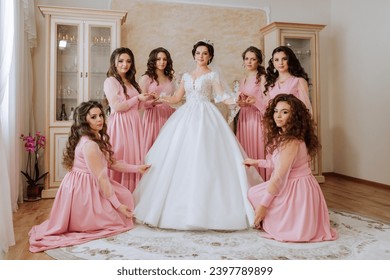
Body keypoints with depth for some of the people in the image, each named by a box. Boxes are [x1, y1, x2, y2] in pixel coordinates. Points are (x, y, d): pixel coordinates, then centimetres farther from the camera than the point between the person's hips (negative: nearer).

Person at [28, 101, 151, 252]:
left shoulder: (97, 138, 5)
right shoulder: (89, 145, -26)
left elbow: (110, 162, 10)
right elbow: (101, 178, -23)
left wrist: (136, 168, 7)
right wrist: (117, 205, -16)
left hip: (90, 186, 9)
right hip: (83, 190, -9)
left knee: (125, 195, 13)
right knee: (118, 219, 1)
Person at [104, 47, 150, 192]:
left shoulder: (131, 82, 18)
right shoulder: (110, 81, -5)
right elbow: (117, 106, -14)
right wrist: (138, 98, -7)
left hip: (134, 125, 7)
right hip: (120, 125, -7)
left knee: (134, 161, 6)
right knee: (120, 163, -5)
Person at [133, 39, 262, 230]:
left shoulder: (213, 75, 7)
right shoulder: (186, 76, 19)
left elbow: (221, 96, -2)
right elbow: (176, 98, 18)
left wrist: (235, 100, -21)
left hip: (205, 117, -4)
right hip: (186, 117, 5)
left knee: (203, 159, -11)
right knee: (180, 158, -2)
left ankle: (204, 210, -4)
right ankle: (183, 207, 6)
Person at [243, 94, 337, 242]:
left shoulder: (291, 141, -23)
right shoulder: (283, 135, 6)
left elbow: (279, 177, -23)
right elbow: (279, 164, 15)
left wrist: (263, 205, -17)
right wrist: (257, 162, 23)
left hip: (296, 190, -9)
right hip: (291, 186, 9)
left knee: (253, 194, 2)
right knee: (253, 192, 15)